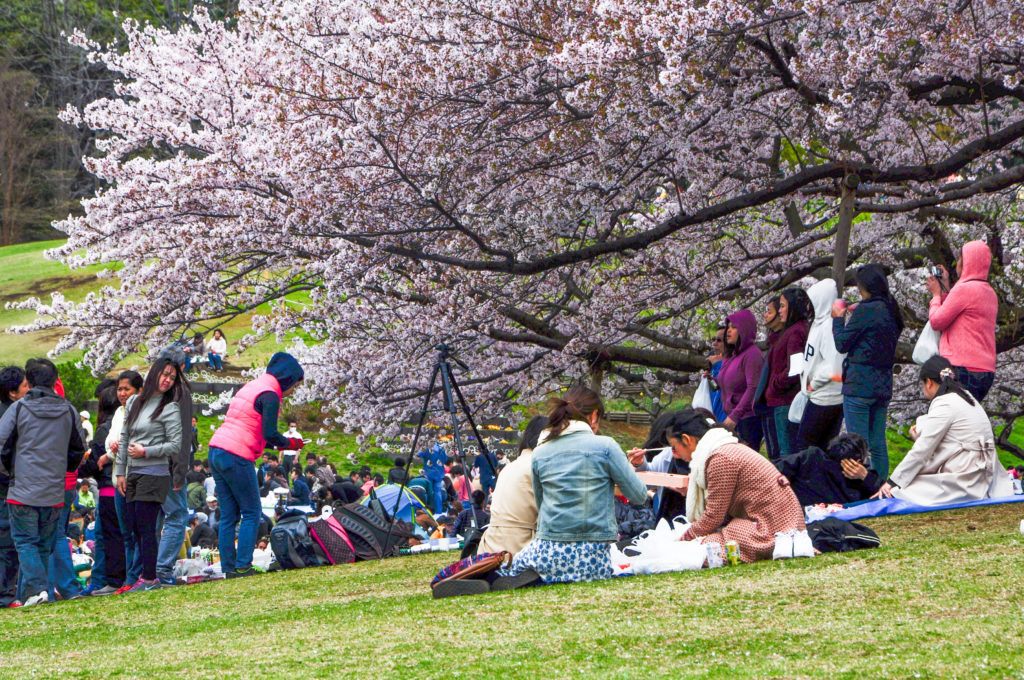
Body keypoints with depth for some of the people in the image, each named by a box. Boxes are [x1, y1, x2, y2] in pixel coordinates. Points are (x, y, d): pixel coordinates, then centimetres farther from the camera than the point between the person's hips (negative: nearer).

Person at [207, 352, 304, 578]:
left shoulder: (252, 386, 21)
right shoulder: (269, 395, -9)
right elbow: (270, 434, -15)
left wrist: (277, 444, 16)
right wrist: (290, 444, 3)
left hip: (217, 451, 9)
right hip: (237, 458, -9)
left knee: (229, 515, 9)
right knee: (252, 513, 0)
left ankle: (228, 568, 8)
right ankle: (243, 566, -5)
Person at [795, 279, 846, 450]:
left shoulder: (829, 326, -18)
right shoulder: (820, 323, 11)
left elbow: (832, 367, -24)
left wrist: (813, 384, -11)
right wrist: (810, 383, 6)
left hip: (823, 398, -9)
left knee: (804, 444, -3)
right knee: (824, 448, 11)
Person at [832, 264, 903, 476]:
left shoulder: (865, 310, -13)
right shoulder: (891, 311, 11)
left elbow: (842, 344, -8)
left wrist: (838, 319, 8)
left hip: (859, 385, -8)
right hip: (883, 385, 8)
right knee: (878, 444, 11)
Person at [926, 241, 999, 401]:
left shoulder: (965, 289, -10)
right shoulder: (990, 293, 18)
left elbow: (937, 321, -7)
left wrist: (936, 294, 10)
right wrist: (946, 288, 22)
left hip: (964, 370, -9)